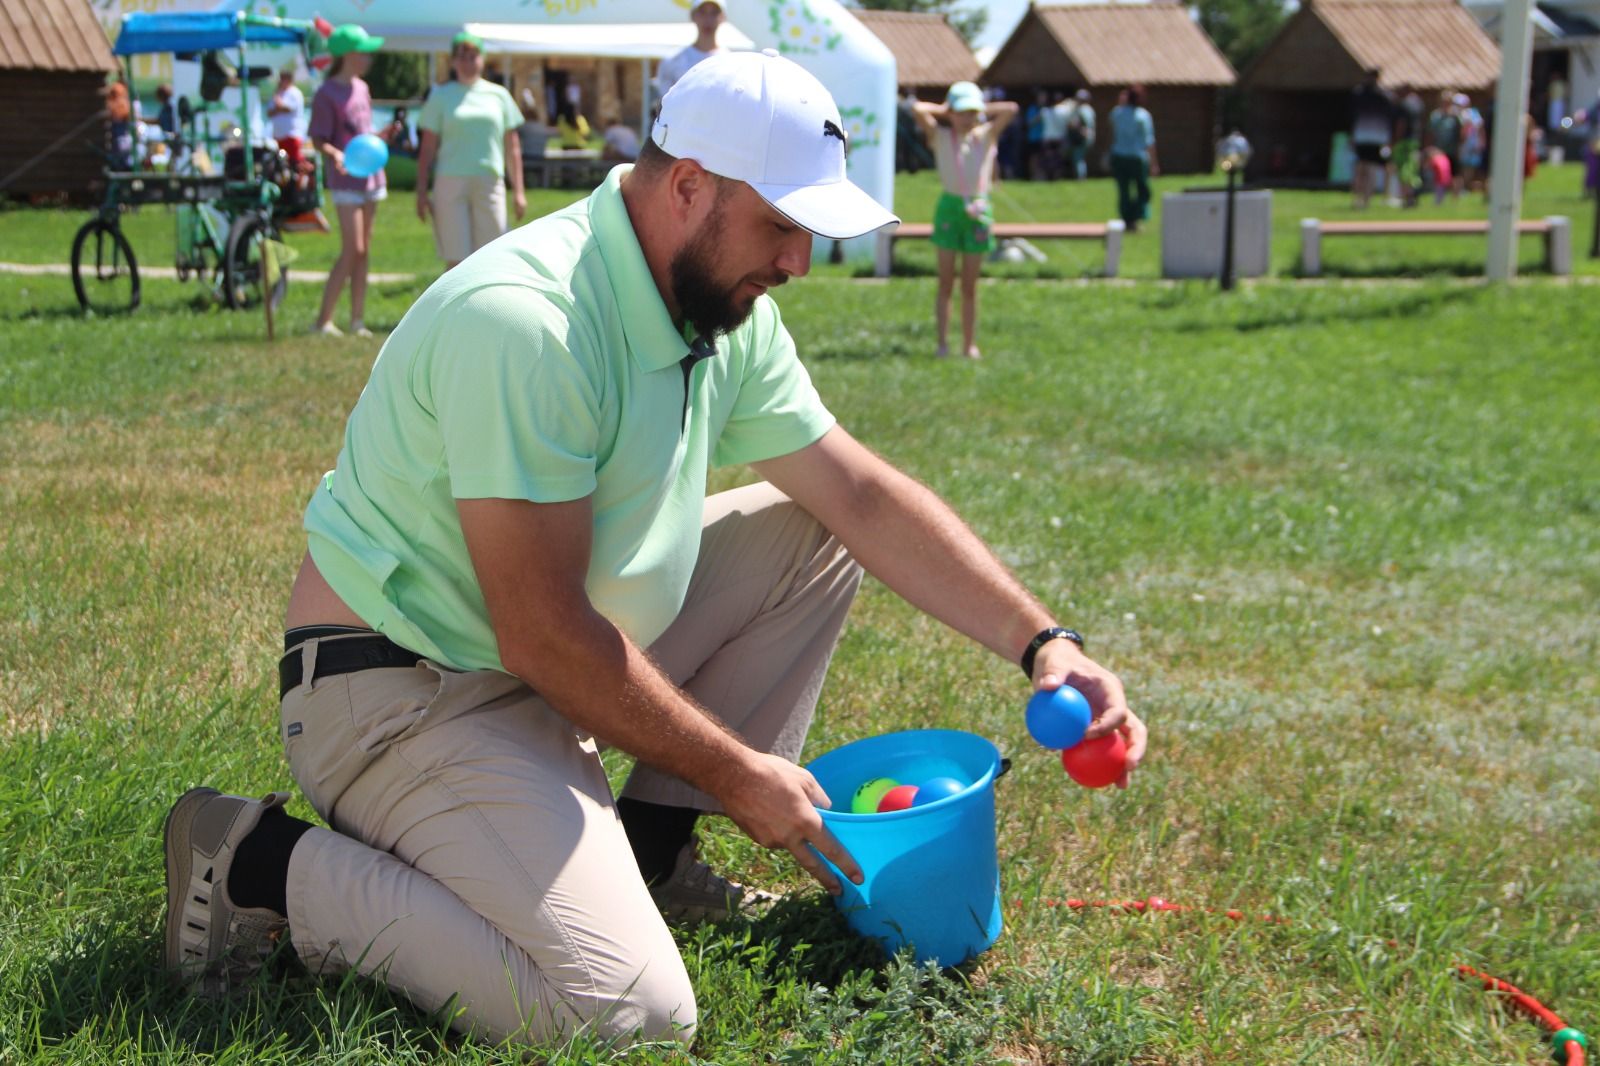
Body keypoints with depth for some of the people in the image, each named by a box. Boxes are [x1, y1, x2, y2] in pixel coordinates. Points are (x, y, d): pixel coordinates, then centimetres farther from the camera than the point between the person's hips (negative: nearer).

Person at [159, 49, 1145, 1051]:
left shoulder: (729, 313, 1)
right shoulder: (524, 320, -28)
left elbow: (864, 495, 7)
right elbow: (545, 636, -26)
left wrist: (1043, 644, 0)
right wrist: (738, 775, -15)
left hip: (560, 662, 10)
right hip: (409, 695, -9)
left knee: (811, 540, 5)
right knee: (632, 1013, -22)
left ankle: (648, 848, 9)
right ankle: (267, 866, -7)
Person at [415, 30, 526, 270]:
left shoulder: (498, 95, 11)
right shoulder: (441, 96, 7)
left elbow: (512, 147, 12)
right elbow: (427, 149, 6)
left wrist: (518, 190, 7)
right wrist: (421, 192, 0)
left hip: (489, 185, 2)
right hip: (451, 185, -2)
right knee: (456, 260, -4)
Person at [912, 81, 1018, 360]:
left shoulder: (987, 136, 7)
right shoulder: (941, 137, 2)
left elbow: (1011, 109, -3)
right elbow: (919, 109, -12)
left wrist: (983, 111, 5)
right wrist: (943, 111, 3)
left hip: (977, 210, 1)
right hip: (949, 208, -1)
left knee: (969, 286, 6)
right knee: (946, 282, -1)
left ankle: (969, 344, 10)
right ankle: (943, 342, 1)